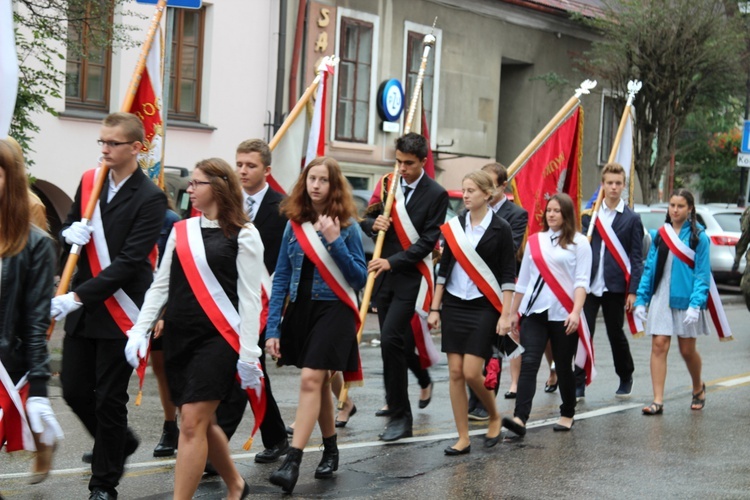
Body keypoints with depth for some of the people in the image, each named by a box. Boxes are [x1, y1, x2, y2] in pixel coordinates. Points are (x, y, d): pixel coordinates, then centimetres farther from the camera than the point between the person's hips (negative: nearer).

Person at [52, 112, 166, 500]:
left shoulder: (150, 199, -13)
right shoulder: (90, 181, 7)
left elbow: (128, 263, -19)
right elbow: (67, 231, 18)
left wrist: (78, 296, -25)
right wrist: (70, 233, -8)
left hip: (119, 313, -6)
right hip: (80, 308, 6)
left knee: (109, 400, 2)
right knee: (75, 391, 10)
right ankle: (119, 444, 36)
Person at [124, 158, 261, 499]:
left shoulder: (243, 235, -5)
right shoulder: (181, 230, 11)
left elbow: (250, 298, -7)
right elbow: (160, 285, 13)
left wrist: (248, 354, -11)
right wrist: (140, 330, 3)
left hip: (217, 338, -6)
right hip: (178, 337, 6)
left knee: (193, 422, -11)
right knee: (201, 422, 12)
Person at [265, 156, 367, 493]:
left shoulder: (346, 225, -4)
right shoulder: (295, 224, 5)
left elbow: (360, 278, -6)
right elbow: (281, 278, 4)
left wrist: (335, 242, -18)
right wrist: (273, 328, -1)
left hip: (333, 310, -4)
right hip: (300, 310, 4)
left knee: (311, 380, -15)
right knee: (320, 382, 14)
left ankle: (292, 462, -17)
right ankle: (330, 450, 30)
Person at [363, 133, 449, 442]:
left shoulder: (436, 194, -8)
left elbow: (427, 241, -12)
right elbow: (367, 219, 16)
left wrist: (392, 261, -20)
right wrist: (373, 224, -9)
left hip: (411, 276, -6)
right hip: (384, 275, 6)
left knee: (391, 339, -15)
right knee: (397, 342, 12)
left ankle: (400, 417, -8)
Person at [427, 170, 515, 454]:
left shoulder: (500, 229, -5)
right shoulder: (454, 226, 7)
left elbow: (507, 275, -5)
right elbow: (444, 268, 11)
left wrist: (505, 314, -11)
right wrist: (435, 308, 7)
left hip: (484, 307, -4)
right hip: (454, 305, 4)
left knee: (472, 372, -10)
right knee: (455, 373, 1)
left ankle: (494, 417, 18)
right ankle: (463, 438, 8)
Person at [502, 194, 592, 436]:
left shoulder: (579, 242, 1)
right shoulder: (534, 241, 13)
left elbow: (582, 281, -7)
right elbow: (523, 280, 18)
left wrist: (576, 312, -18)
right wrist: (513, 312, 17)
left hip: (563, 315, -3)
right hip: (534, 312, 3)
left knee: (563, 366, 7)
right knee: (528, 363, -10)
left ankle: (567, 414, 26)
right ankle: (520, 418, -19)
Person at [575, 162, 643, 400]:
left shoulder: (631, 218, 1)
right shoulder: (590, 214, 6)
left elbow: (636, 258, 0)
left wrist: (633, 291, -6)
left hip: (615, 287, -1)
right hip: (589, 285, 1)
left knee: (616, 333, 11)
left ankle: (626, 378, 32)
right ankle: (579, 385, 1)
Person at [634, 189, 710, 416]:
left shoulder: (698, 236, -4)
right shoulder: (660, 234, 6)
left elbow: (703, 273, -7)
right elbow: (649, 268, 8)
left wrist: (695, 304, -16)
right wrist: (641, 299, 3)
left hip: (686, 300, -2)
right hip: (661, 299, 3)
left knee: (687, 350, 7)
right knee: (659, 346, -6)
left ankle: (698, 388, 35)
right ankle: (658, 401, -6)